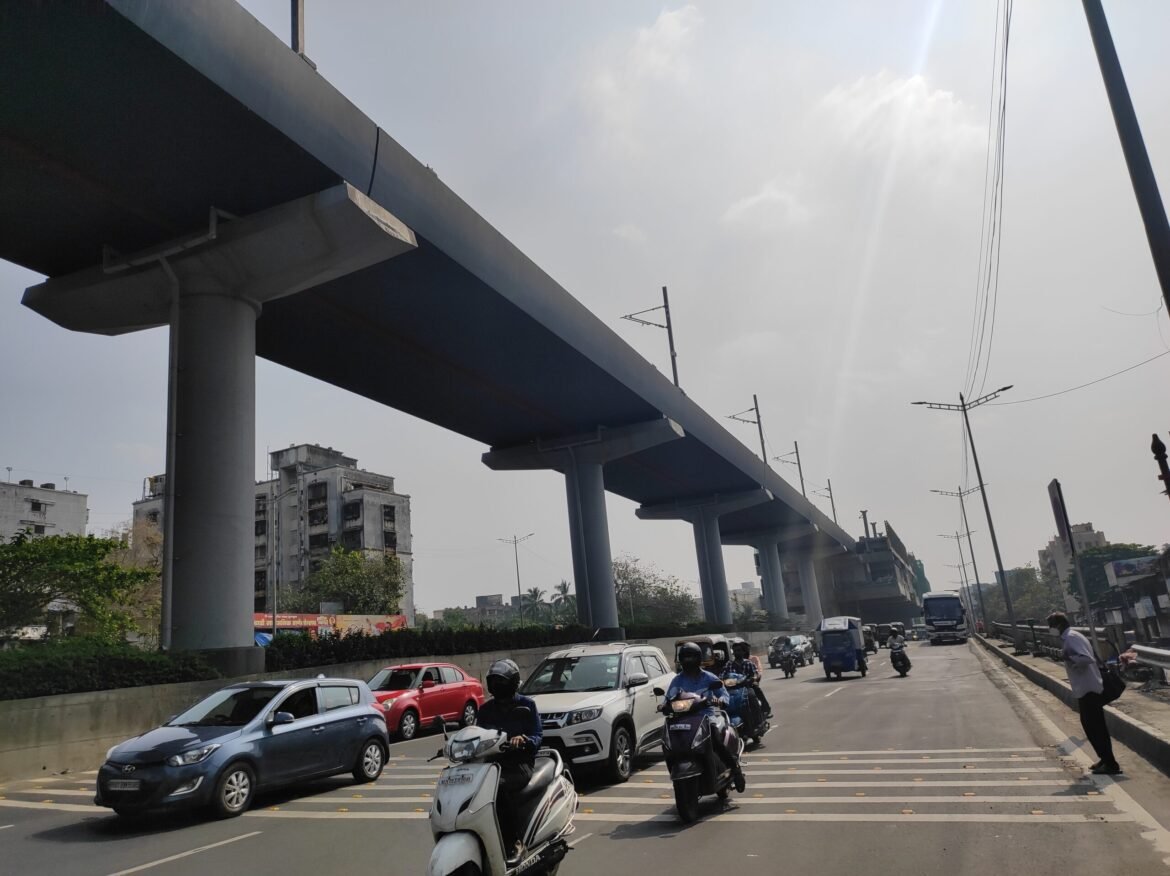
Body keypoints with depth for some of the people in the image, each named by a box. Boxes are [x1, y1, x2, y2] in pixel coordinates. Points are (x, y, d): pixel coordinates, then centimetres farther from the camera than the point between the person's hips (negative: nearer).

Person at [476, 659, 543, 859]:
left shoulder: (526, 705, 4)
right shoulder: (485, 709, 16)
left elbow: (537, 736, -3)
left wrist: (523, 739, -23)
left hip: (520, 763, -4)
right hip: (492, 762, 4)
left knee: (497, 786, -35)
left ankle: (514, 842, -22)